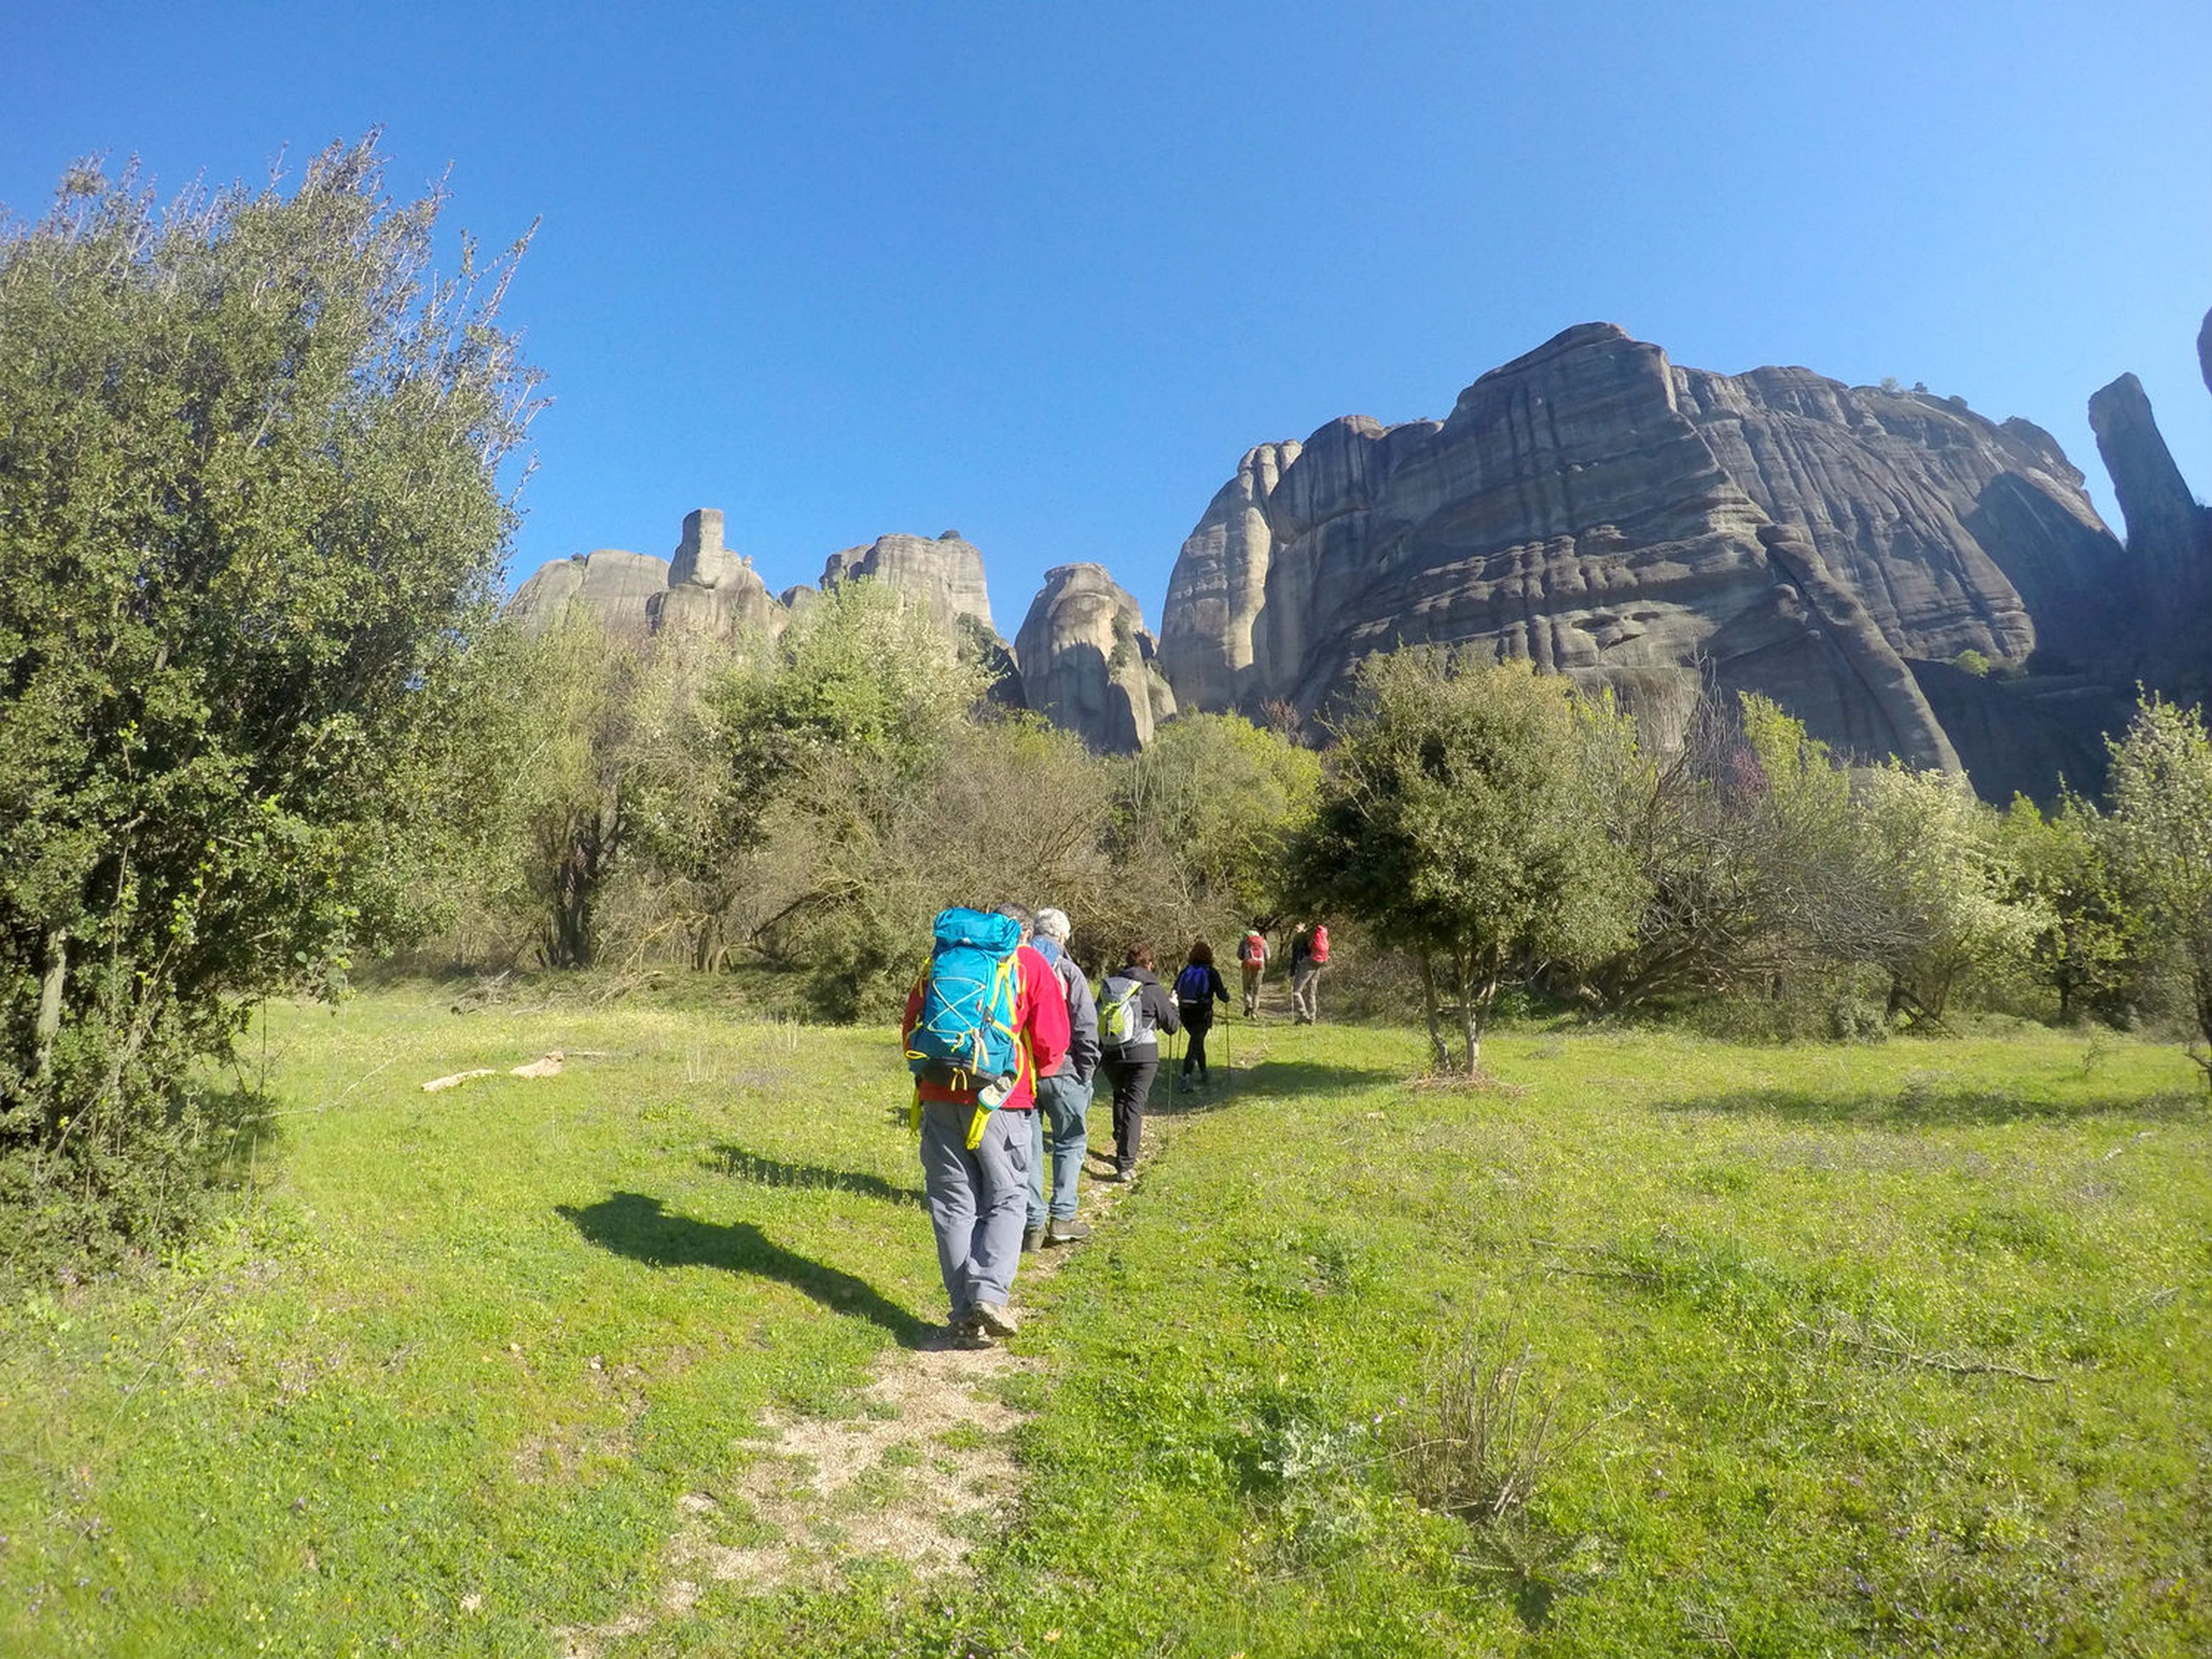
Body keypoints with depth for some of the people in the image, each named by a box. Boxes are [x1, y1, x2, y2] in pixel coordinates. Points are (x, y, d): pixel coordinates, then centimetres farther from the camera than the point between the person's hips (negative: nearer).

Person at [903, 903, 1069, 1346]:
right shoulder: (1031, 965, 5)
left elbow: (911, 1026, 15)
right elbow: (1051, 1041, 1)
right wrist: (1032, 1072, 20)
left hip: (939, 1096, 3)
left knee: (952, 1203, 9)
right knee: (1005, 1199, 8)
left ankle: (966, 1315, 9)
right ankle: (990, 1294, -9)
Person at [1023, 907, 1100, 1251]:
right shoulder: (1067, 971, -6)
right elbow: (1086, 1027, -11)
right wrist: (1085, 1072, -2)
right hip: (1060, 1071, -3)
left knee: (1028, 1145, 10)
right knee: (1070, 1142, 12)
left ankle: (1034, 1223, 11)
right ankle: (1062, 1217, 9)